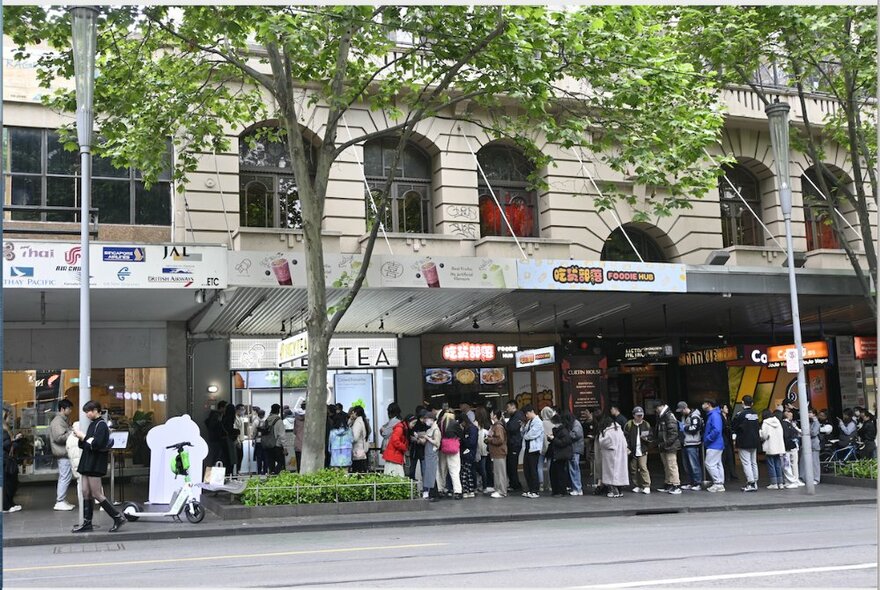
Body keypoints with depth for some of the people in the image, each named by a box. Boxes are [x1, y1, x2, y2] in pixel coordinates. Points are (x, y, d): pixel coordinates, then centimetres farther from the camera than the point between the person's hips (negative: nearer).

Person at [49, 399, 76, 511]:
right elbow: (59, 437, -22)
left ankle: (62, 500, 18)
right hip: (63, 454, -10)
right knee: (65, 477, -9)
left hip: (66, 453, 10)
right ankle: (60, 502, -6)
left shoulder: (64, 420, 19)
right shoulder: (57, 421, -13)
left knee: (64, 477, 13)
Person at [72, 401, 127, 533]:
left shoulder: (101, 425, -12)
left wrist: (83, 437, -14)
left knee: (96, 494, -8)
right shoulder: (92, 424, 15)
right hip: (87, 463, 9)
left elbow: (97, 444, -23)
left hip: (95, 465, -9)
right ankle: (87, 523, 12)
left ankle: (118, 518, -2)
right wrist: (81, 438, 2)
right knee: (86, 493, 8)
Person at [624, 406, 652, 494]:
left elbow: (650, 437, 11)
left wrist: (646, 438, -10)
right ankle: (637, 486, 16)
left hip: (642, 451, -1)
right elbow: (625, 437, 1)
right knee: (633, 469, 5)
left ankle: (646, 486, -7)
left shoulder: (646, 425, 7)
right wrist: (626, 447, -10)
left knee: (643, 467, -11)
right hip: (632, 451, 1)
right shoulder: (629, 425, 2)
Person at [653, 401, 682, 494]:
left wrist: (665, 443, -18)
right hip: (663, 448, 9)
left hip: (670, 447, -9)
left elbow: (673, 432, -18)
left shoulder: (669, 416, -11)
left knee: (672, 466, -9)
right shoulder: (660, 417, 17)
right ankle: (668, 485, 21)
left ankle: (676, 486, -7)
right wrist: (658, 443, 10)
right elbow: (657, 432, 24)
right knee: (666, 467, 14)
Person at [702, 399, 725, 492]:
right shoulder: (711, 415, 15)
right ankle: (720, 484, 14)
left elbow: (716, 430, -26)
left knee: (710, 464, -8)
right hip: (717, 445, 10)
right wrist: (705, 440, 12)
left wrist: (707, 439, -18)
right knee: (717, 464, 11)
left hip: (714, 446, -10)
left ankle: (718, 483, -5)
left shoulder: (714, 415, -16)